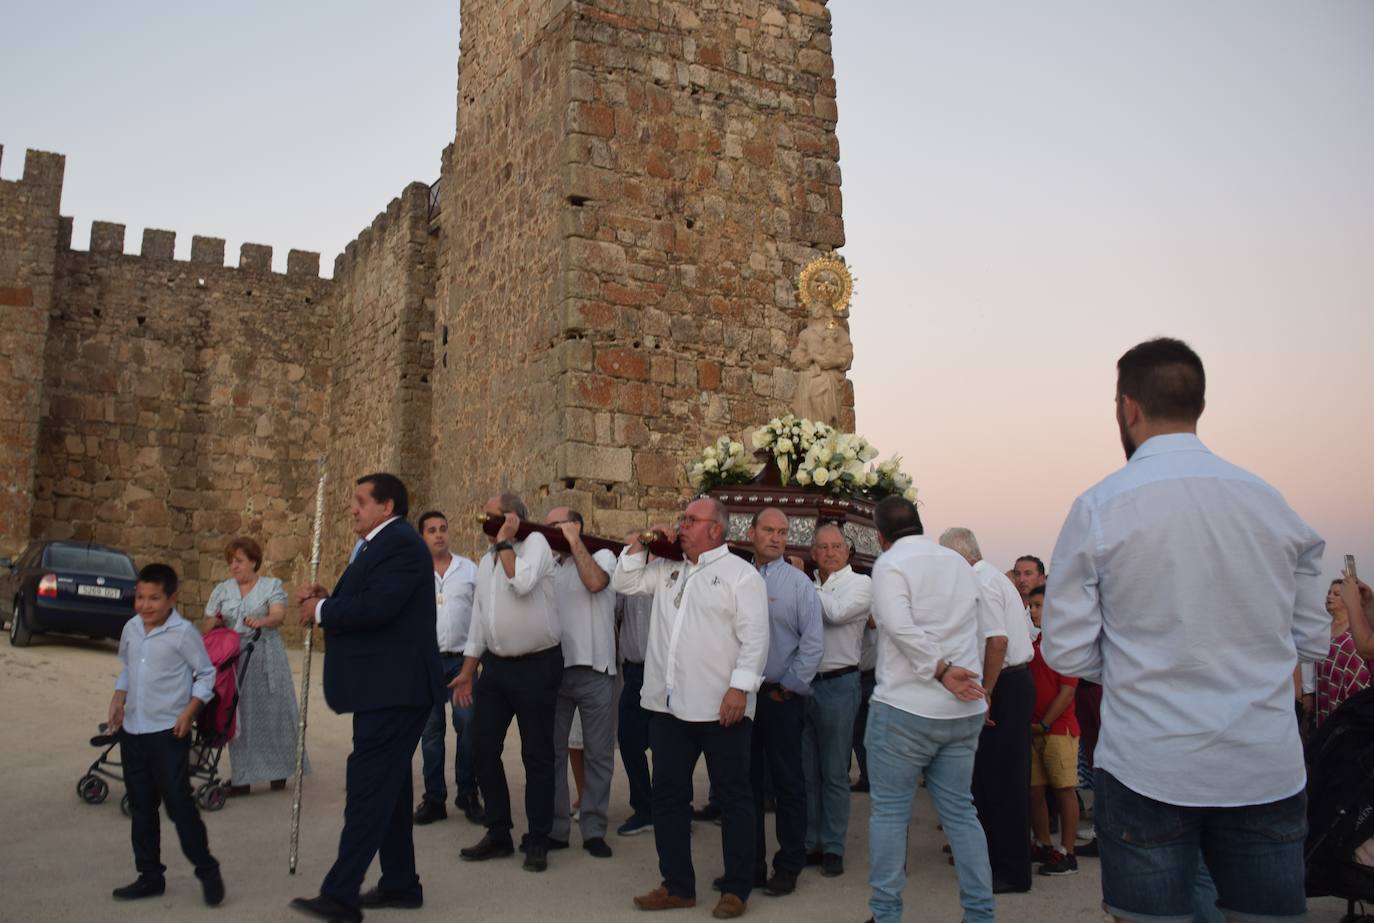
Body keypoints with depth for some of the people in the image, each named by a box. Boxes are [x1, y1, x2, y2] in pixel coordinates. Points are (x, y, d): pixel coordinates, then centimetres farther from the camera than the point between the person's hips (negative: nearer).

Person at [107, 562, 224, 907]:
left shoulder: (183, 632, -12)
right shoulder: (130, 629, 6)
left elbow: (206, 674, -6)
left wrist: (189, 712, -15)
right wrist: (118, 698, 3)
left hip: (168, 732, -6)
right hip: (132, 731, 6)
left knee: (179, 803, -5)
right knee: (141, 807, 13)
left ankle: (207, 871, 7)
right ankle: (150, 876, 25)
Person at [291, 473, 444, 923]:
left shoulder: (401, 544, -15)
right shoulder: (377, 546, 18)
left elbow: (376, 607, -27)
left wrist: (322, 610, -13)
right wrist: (327, 600, 0)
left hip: (394, 689, -11)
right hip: (384, 688, 11)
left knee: (368, 788, -8)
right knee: (387, 785, 16)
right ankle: (400, 884, 25)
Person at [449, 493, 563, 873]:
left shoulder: (535, 542, -8)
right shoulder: (486, 561, 14)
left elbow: (523, 582, -28)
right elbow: (479, 618, 18)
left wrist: (504, 542, -16)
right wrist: (466, 673, 17)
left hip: (536, 666, -7)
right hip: (496, 665, 7)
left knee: (537, 756, 3)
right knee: (483, 749, 8)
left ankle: (537, 841, 14)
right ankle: (498, 834, 22)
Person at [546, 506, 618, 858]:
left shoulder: (602, 556, 3)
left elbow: (595, 582, -17)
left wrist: (574, 541, -10)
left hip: (594, 671, -4)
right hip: (554, 669, 4)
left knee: (598, 755, 3)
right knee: (552, 752, 7)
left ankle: (593, 829, 12)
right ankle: (555, 827, 16)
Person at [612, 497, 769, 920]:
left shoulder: (741, 574, -6)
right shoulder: (667, 569, 14)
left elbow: (754, 637, -12)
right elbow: (624, 583, 17)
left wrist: (740, 687, -20)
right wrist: (641, 543, 7)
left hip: (720, 708, -6)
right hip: (669, 705, 7)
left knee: (733, 797, 6)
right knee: (668, 794, 12)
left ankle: (737, 889, 18)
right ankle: (677, 885, 25)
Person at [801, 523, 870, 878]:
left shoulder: (860, 584, -2)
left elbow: (837, 612, -20)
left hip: (837, 684, -5)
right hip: (803, 684, 5)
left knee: (834, 773, 3)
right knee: (806, 771, 10)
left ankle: (833, 848, 13)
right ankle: (810, 844, 21)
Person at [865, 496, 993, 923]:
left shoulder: (891, 563, -7)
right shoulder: (960, 562, 12)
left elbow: (901, 628, -20)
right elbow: (975, 633, 15)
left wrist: (942, 671, -16)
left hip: (905, 710, -6)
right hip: (965, 712, 6)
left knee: (889, 812, 4)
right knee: (960, 811, 13)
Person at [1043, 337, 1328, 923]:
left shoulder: (1100, 507, -9)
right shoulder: (1271, 501, 3)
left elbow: (1066, 652, -7)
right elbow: (1313, 641, 10)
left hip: (1149, 771, -3)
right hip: (1269, 771, 3)